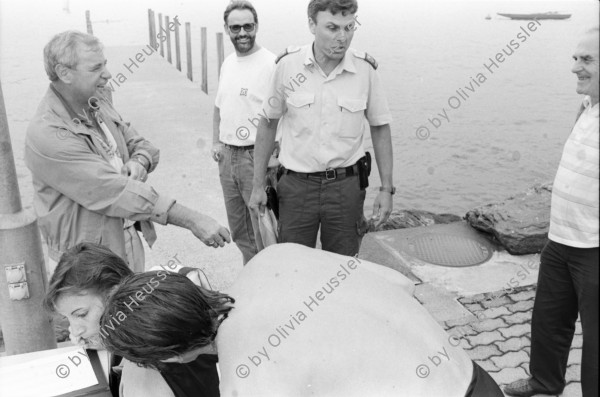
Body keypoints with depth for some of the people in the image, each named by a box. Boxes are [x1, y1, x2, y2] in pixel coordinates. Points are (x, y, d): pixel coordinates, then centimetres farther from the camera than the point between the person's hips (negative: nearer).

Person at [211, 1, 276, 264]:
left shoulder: (271, 63, -12)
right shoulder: (227, 63, 12)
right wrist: (216, 142, 11)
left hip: (257, 157, -8)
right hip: (227, 157, 8)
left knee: (264, 230, 0)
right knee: (238, 231, 18)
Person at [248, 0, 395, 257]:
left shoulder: (366, 70, -5)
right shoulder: (287, 65, -6)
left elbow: (380, 129, 5)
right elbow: (268, 124, 4)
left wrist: (386, 189, 3)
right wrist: (258, 185, 4)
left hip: (346, 185, 1)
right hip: (296, 185, 0)